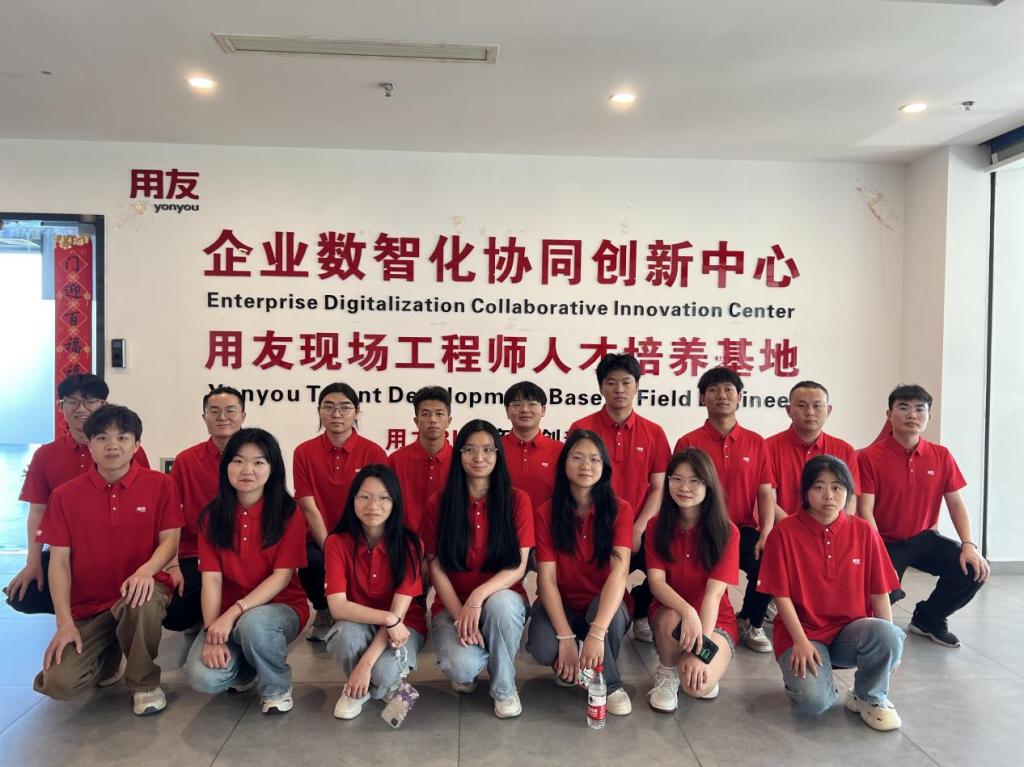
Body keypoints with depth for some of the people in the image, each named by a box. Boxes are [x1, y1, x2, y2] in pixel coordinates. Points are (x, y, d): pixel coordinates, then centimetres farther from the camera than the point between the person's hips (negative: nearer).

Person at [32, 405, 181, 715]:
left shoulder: (160, 484, -3)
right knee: (59, 683, -18)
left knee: (141, 602, -39)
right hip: (87, 606, 2)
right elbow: (59, 560, -3)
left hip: (140, 590, -2)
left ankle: (144, 683, -9)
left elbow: (170, 540, -7)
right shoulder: (65, 495, 0)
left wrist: (146, 570, -31)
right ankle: (108, 657, 20)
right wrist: (64, 622, -12)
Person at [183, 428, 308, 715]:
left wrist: (234, 613, -26)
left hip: (281, 608, -3)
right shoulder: (212, 515, -2)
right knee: (204, 678, -23)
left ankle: (277, 688, -5)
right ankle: (244, 668, 15)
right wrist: (212, 631, -20)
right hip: (227, 613, 3)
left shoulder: (288, 514, -10)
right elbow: (211, 578, -8)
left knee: (253, 622, -37)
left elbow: (282, 576, -15)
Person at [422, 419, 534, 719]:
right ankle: (466, 670, 12)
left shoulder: (517, 500, -5)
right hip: (452, 605, 0)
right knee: (461, 667, -30)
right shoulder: (437, 504, -3)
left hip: (503, 599, 0)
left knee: (500, 602, -37)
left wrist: (478, 596, -26)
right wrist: (460, 616, -18)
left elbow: (519, 567, -10)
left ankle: (504, 688, -9)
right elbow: (436, 568, -5)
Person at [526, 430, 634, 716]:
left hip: (605, 607, 0)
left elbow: (619, 570, -26)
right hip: (560, 606, 1)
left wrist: (596, 633, -40)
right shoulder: (546, 512, -9)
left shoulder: (620, 510, -12)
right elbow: (547, 577, -15)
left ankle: (610, 684, -7)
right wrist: (566, 638, -27)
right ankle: (567, 665, 7)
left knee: (606, 605, -36)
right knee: (544, 649, -31)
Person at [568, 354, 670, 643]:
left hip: (637, 531, 2)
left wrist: (637, 530, -9)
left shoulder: (654, 432, 5)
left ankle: (641, 617, 7)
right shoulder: (581, 429, -1)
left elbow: (658, 488, 4)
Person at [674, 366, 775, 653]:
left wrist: (766, 534, -13)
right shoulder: (688, 443, 2)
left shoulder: (755, 442, 9)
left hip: (744, 530, 2)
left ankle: (750, 622, 4)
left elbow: (765, 493, 3)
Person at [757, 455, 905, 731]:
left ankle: (870, 697, 0)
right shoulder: (784, 533, -8)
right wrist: (801, 641, -15)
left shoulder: (863, 532, 1)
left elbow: (879, 593, 2)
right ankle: (811, 674, 11)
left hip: (851, 630, 3)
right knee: (813, 700, -28)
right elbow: (782, 595, -7)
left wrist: (890, 641, -7)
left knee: (888, 637, -31)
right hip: (803, 632, -2)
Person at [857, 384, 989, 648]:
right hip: (886, 542, -5)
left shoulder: (941, 456, 1)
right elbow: (865, 511, -16)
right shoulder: (869, 457, -14)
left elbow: (956, 503, 3)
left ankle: (927, 618, 12)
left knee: (974, 569, -14)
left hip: (924, 538, 5)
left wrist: (969, 545, -11)